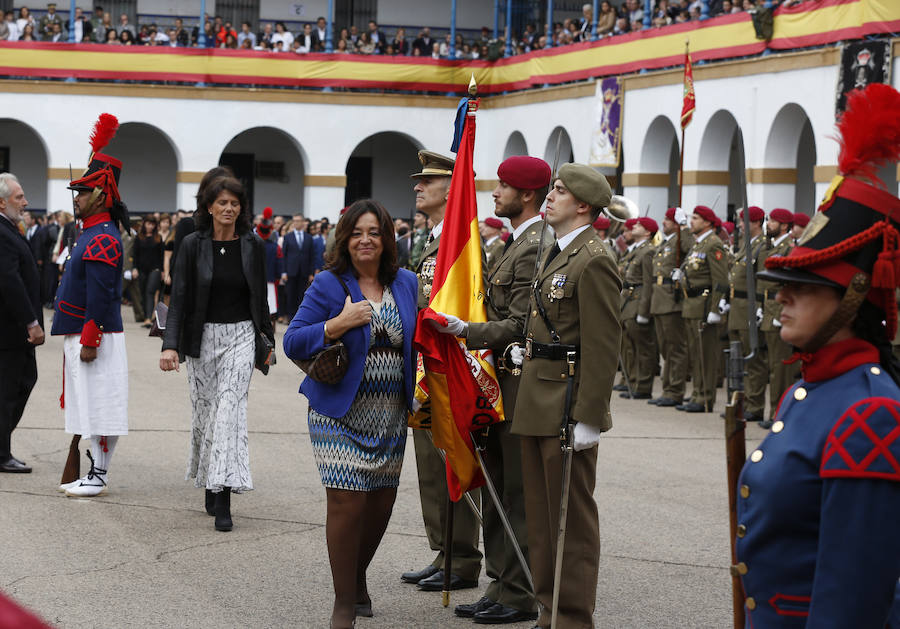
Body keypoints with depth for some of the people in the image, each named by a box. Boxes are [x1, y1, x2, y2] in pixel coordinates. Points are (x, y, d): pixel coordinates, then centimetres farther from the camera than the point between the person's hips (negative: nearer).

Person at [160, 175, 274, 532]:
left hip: (240, 335, 0)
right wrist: (170, 345, -16)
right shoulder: (193, 245, -3)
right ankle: (209, 483, 30)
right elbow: (179, 297, -7)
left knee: (230, 407, -13)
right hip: (202, 337, 1)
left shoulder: (253, 246, 2)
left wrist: (266, 336, 18)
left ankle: (223, 498, -19)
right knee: (204, 410, 8)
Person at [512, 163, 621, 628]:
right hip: (537, 406, 10)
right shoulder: (554, 253, 15)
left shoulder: (594, 262, -15)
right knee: (540, 517, 15)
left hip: (568, 408, -10)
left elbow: (602, 347, -19)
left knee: (572, 519, -1)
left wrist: (587, 417, -21)